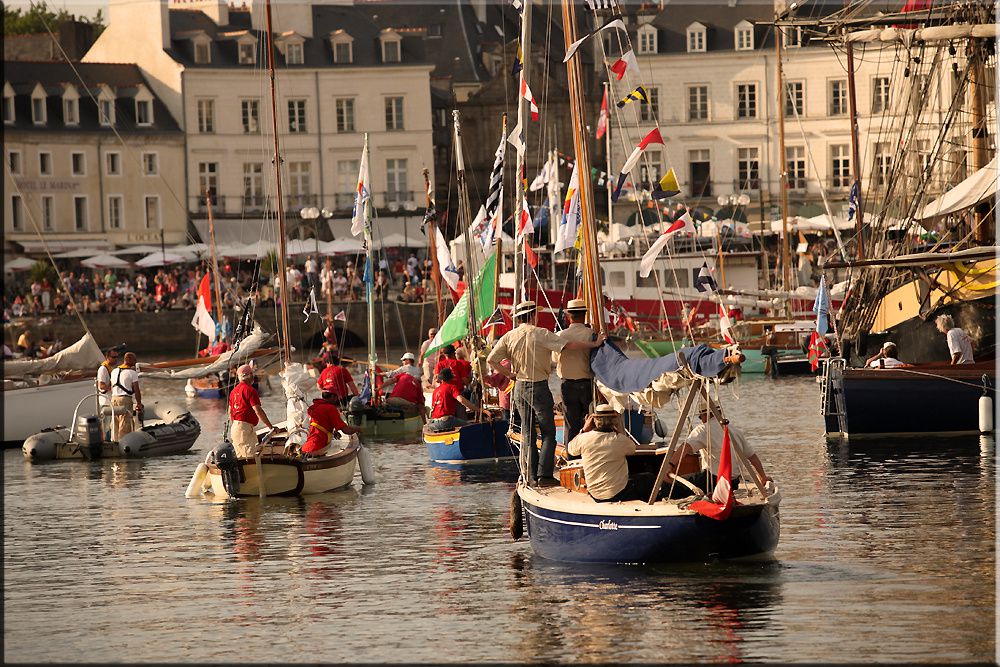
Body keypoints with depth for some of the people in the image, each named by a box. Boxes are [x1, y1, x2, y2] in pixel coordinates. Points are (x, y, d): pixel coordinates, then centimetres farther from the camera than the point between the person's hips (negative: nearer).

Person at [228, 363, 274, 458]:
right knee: (250, 457, -11)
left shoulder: (234, 390, 14)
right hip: (245, 427, -9)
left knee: (240, 457, 14)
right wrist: (271, 427, -13)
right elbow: (258, 411, -18)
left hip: (234, 427, 9)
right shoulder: (250, 390, -13)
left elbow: (230, 412, 21)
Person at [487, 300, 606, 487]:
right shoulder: (540, 334, -12)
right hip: (539, 387, -5)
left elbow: (491, 359, -1)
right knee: (548, 433, 0)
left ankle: (532, 475, 11)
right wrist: (595, 344, -7)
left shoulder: (509, 337, 2)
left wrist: (508, 374, 8)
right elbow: (568, 345, -14)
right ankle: (544, 474, -9)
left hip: (519, 387, 5)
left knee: (527, 433, 12)